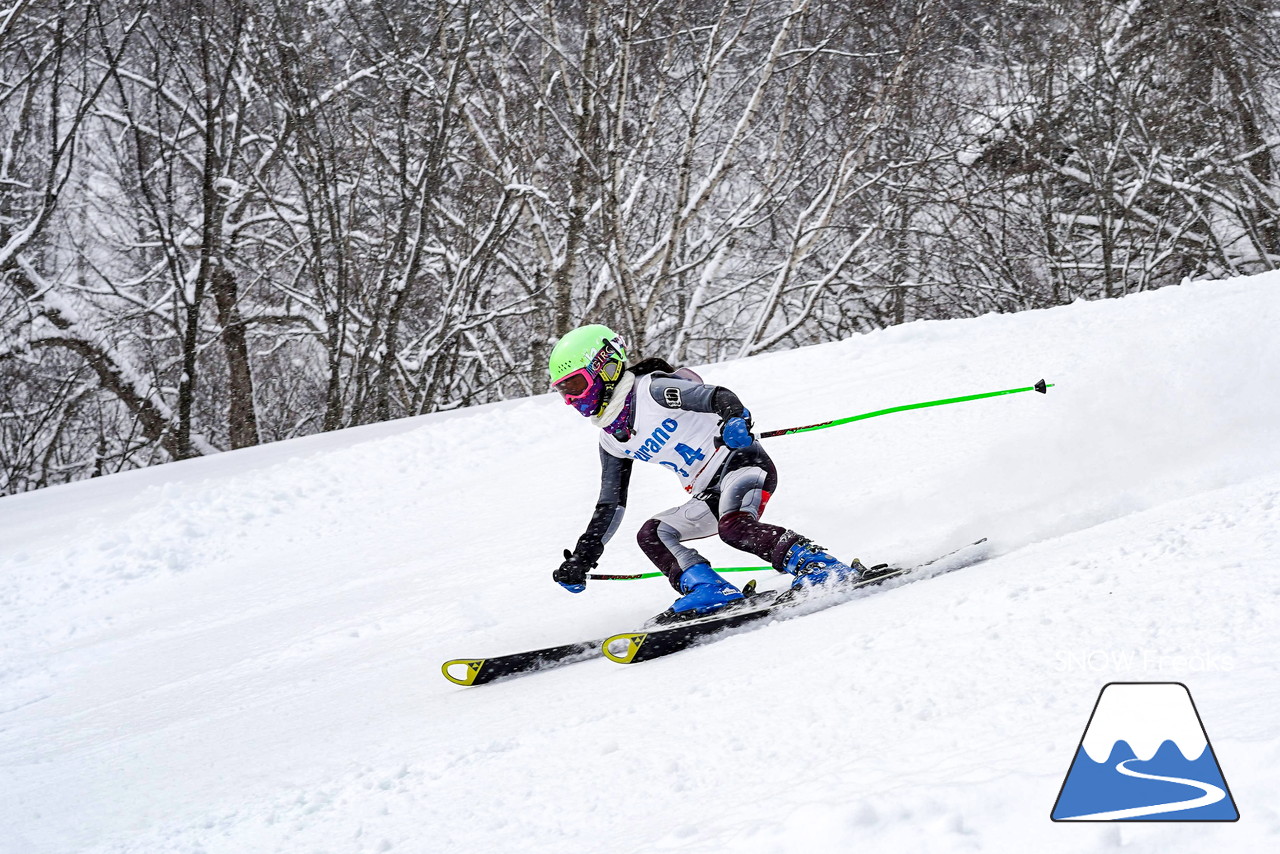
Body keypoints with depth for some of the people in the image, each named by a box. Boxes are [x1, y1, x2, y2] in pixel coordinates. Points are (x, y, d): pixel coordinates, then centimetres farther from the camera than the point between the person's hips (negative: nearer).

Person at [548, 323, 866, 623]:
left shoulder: (652, 390, -11)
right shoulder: (612, 440, 13)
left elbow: (717, 395, -21)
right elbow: (610, 505, 20)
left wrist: (735, 419, -44)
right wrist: (582, 558, 16)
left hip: (742, 463, -9)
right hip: (711, 495, 9)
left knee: (733, 527, -33)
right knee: (651, 534, -6)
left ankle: (819, 564, -33)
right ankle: (712, 591, -21)